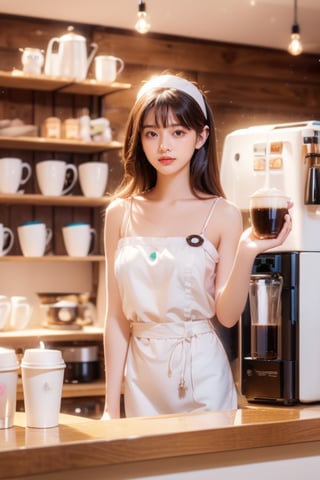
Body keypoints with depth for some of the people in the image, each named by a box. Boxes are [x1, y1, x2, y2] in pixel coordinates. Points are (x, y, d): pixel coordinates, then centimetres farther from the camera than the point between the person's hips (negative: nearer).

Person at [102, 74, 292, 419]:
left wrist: (246, 254, -23)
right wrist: (111, 406, 2)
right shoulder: (121, 213, 2)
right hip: (142, 378, 2)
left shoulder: (222, 215, -5)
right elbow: (117, 316, 3)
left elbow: (227, 315, -8)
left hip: (202, 375, -2)